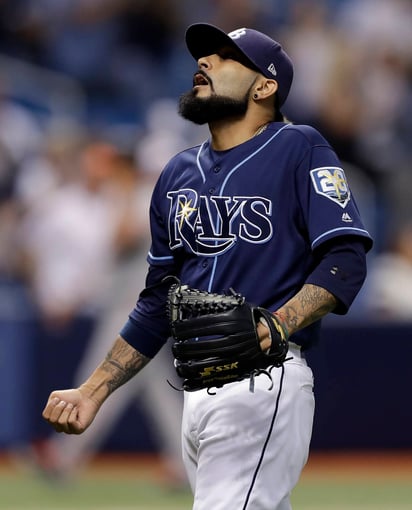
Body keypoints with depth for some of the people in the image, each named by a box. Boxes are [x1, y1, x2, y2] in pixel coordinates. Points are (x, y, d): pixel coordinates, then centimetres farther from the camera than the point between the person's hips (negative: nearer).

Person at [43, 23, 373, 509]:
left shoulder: (299, 150, 0)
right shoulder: (179, 172, 20)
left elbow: (345, 259, -11)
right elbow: (157, 303, 24)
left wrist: (279, 324, -27)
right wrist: (92, 393, 16)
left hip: (263, 383, -7)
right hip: (195, 389, 7)